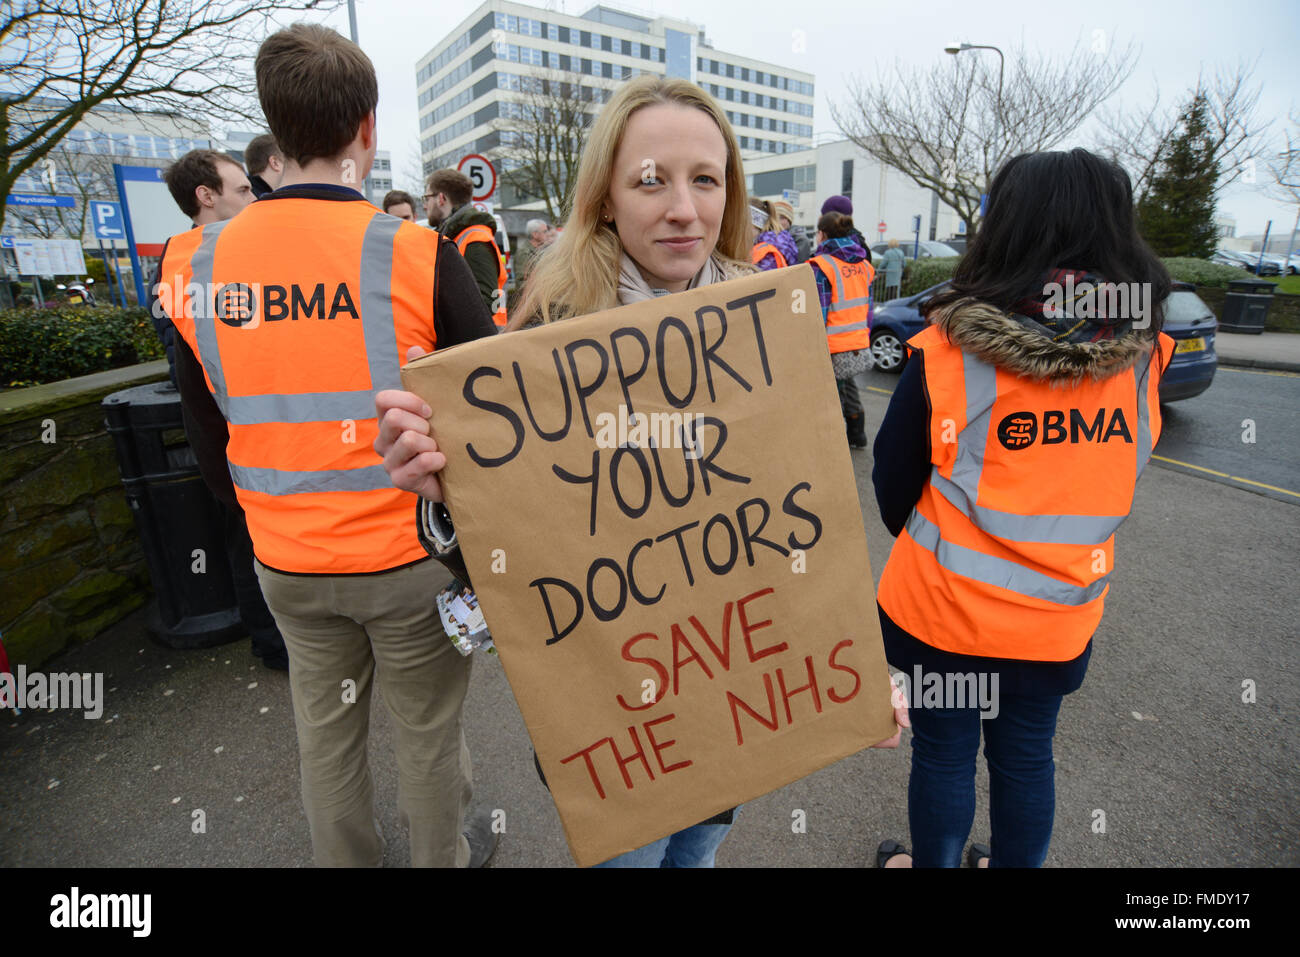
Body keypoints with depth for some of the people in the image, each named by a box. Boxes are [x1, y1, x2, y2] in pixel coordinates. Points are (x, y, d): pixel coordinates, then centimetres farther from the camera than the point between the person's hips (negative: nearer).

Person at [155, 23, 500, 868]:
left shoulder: (195, 263, -4)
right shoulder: (417, 254, -17)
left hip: (284, 563, 4)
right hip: (410, 553, -3)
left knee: (325, 725, 24)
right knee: (428, 729, 17)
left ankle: (344, 861, 47)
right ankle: (444, 856, 42)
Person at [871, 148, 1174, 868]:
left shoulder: (946, 353, -20)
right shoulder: (1143, 355, -7)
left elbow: (892, 482, -9)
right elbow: (1111, 484, 5)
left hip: (945, 608, -3)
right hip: (1062, 616, 4)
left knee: (943, 754, 17)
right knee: (1027, 755, 23)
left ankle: (930, 862, 40)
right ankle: (1013, 863, 45)